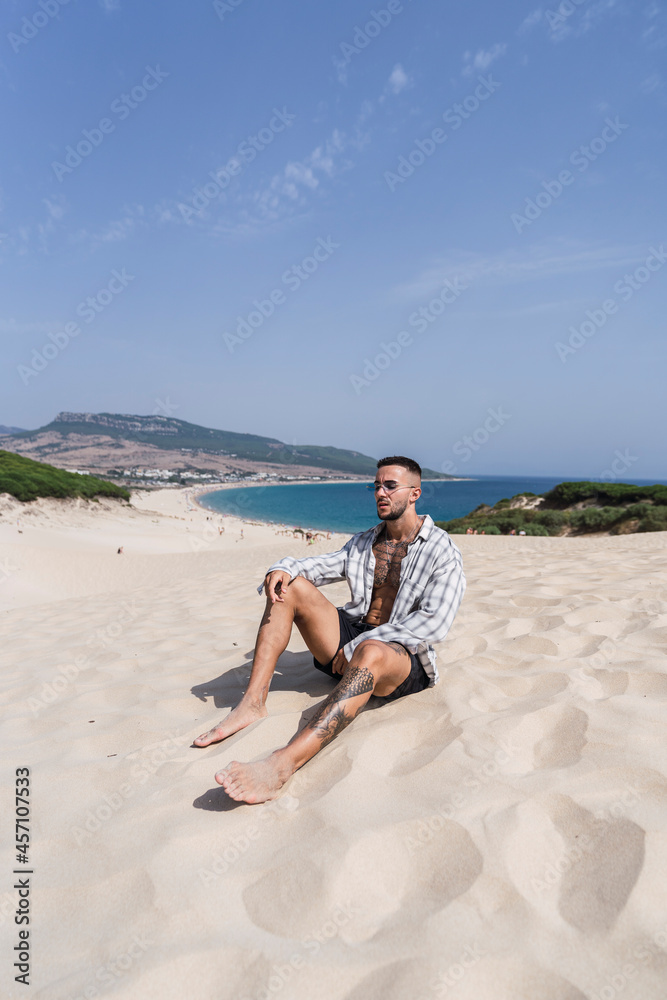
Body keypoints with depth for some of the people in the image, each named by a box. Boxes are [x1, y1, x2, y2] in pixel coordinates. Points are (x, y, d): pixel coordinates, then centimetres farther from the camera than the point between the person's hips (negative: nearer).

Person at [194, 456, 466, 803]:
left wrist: (358, 645, -19)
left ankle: (284, 763, -57)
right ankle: (253, 703, -21)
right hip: (353, 639, 6)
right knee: (291, 585, -11)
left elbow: (434, 622, -16)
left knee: (370, 653, -42)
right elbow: (323, 565, 7)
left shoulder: (442, 551, -5)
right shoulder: (363, 542, 16)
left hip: (404, 659, -6)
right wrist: (283, 568, -18)